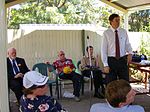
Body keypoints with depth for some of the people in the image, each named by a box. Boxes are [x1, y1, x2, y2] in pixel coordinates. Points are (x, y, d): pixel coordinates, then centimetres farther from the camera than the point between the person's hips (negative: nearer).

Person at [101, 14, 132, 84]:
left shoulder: (124, 32, 4)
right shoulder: (106, 33, -4)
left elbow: (127, 44, 7)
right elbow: (103, 50, -5)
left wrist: (130, 53, -16)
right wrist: (105, 65, -11)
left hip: (123, 60, 2)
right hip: (111, 61, -2)